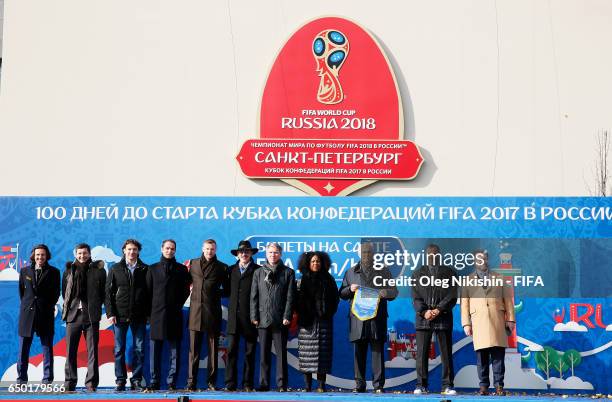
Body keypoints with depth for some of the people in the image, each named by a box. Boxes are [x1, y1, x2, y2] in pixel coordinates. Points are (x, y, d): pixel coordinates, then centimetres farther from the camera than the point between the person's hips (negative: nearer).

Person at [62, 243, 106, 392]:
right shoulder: (69, 270, 9)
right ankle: (70, 383, 8)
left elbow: (103, 292, 8)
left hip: (91, 316, -1)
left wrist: (96, 306, 5)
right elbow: (64, 291, 15)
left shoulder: (98, 270, 5)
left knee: (92, 351, 0)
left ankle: (91, 383, 3)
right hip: (73, 314, 1)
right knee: (70, 351, 2)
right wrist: (68, 307, 8)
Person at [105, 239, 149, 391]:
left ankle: (136, 380, 8)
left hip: (139, 316, 0)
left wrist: (148, 313, -2)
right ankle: (120, 381, 8)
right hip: (120, 315, 0)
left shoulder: (145, 269, 6)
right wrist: (110, 313, -4)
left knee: (139, 349, 1)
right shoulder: (115, 269, 8)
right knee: (119, 349, 3)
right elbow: (108, 292, 5)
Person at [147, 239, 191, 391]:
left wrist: (178, 305, 5)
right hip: (157, 314, 0)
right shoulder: (153, 269, 12)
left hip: (175, 315, 0)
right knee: (154, 351, -1)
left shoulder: (181, 269, 10)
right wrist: (152, 308, 7)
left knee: (175, 351, -1)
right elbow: (148, 290, 12)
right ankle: (154, 382, 4)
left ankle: (172, 382, 4)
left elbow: (186, 290, 12)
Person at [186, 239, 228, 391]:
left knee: (213, 349, 2)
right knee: (194, 349, 0)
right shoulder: (193, 264, 12)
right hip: (196, 310, 1)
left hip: (213, 312, -1)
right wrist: (191, 288, 7)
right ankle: (191, 382, 2)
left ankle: (212, 382, 6)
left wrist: (216, 293, 0)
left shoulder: (222, 268, 7)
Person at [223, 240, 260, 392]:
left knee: (250, 352, 4)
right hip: (234, 316, 3)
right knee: (231, 350, -1)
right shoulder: (232, 270, 14)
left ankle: (248, 383, 10)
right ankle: (230, 383, 3)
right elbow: (228, 292, 16)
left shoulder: (257, 270, 0)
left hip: (250, 317, -3)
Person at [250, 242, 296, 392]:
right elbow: (254, 296, 10)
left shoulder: (288, 272, 7)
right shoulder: (258, 273, 14)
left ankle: (282, 384, 2)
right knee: (264, 353, 4)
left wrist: (287, 316, -8)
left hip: (280, 320, -2)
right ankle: (264, 384, 8)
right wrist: (254, 316, 1)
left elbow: (290, 297, 1)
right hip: (263, 319, 2)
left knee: (281, 353, -1)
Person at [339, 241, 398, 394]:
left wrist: (386, 293, -11)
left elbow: (394, 292, 12)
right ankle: (359, 385, 9)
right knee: (358, 353, 3)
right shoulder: (351, 272, 16)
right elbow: (342, 294, 17)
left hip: (377, 319, -1)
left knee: (378, 351, -3)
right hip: (357, 318, 1)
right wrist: (350, 289, -5)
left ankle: (378, 385, 0)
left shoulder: (383, 271, 13)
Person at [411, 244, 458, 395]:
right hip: (423, 318, 1)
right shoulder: (418, 273, 14)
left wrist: (438, 310, -13)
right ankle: (421, 385, 4)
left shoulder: (449, 273, 10)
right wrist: (424, 311, -11)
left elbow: (452, 297, 1)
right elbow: (415, 297, 6)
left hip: (443, 318, -1)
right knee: (422, 353, -1)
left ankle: (447, 385, 5)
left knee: (446, 354, 0)